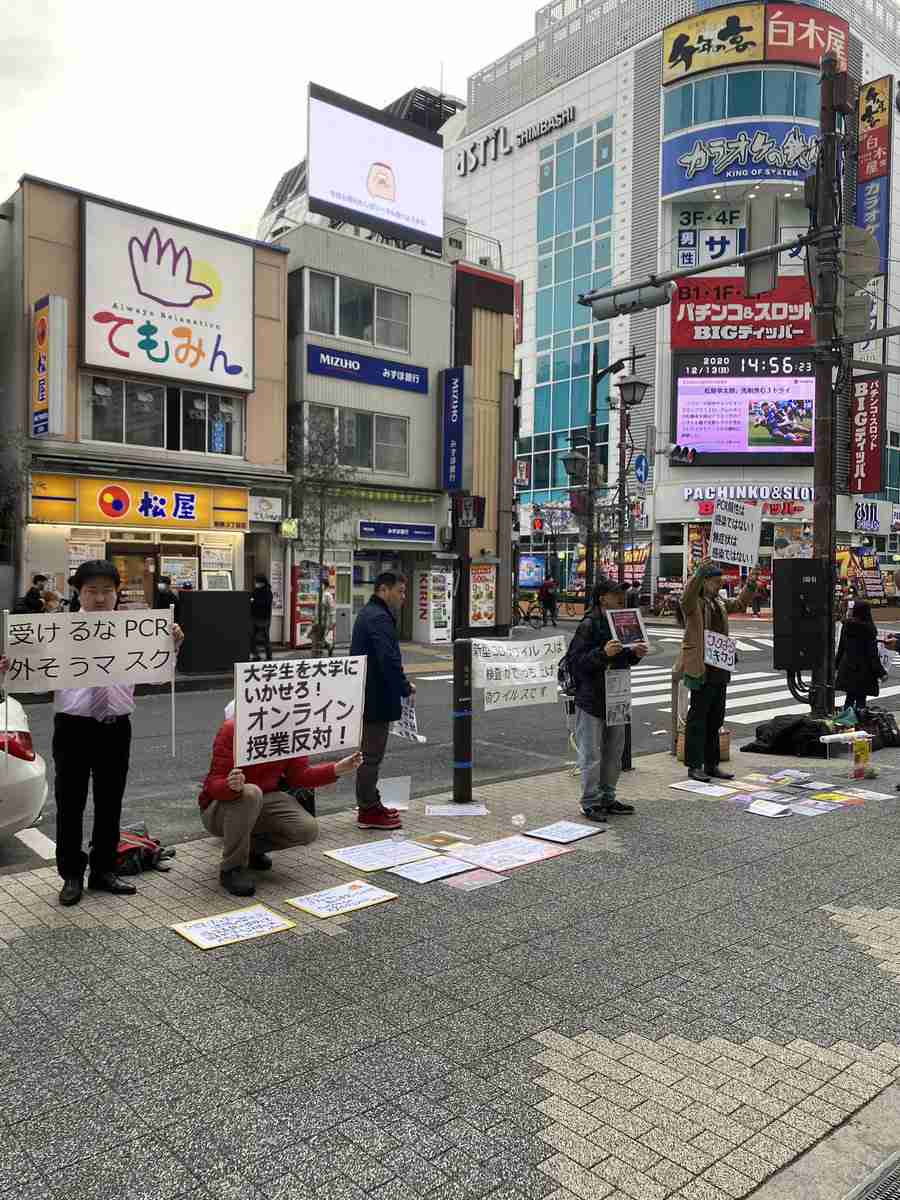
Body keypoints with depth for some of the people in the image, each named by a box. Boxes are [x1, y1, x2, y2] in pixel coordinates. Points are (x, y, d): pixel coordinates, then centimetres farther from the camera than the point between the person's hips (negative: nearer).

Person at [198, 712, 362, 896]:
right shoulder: (232, 729, -22)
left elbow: (299, 775, 1)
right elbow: (214, 784, -24)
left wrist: (338, 769, -13)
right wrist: (231, 786, -48)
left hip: (265, 800, 5)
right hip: (219, 808, -5)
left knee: (308, 830, -18)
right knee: (249, 793, -39)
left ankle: (252, 847, 11)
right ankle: (232, 868, -19)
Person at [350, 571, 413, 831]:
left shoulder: (368, 613, 16)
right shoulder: (379, 618, -19)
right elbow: (389, 660, -27)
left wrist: (400, 684, 14)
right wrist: (405, 687, -13)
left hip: (366, 698, 11)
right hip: (376, 701, -11)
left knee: (370, 754, 18)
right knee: (371, 756, -2)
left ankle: (371, 804, 28)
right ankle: (368, 812, 6)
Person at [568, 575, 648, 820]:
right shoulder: (589, 625, -13)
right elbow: (576, 660, -18)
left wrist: (635, 653, 3)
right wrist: (603, 653, -30)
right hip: (591, 700, -8)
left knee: (614, 754, 15)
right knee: (592, 756, 0)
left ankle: (607, 798, 27)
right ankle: (591, 803, 10)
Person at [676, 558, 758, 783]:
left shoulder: (719, 603, 17)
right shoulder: (694, 603, -8)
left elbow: (740, 604, 32)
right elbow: (686, 597, -32)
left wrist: (750, 583, 17)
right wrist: (699, 573, -44)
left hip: (720, 670, 8)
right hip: (701, 669, -8)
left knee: (715, 719, 13)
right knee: (697, 719, -2)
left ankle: (711, 764, 22)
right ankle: (694, 766, 5)